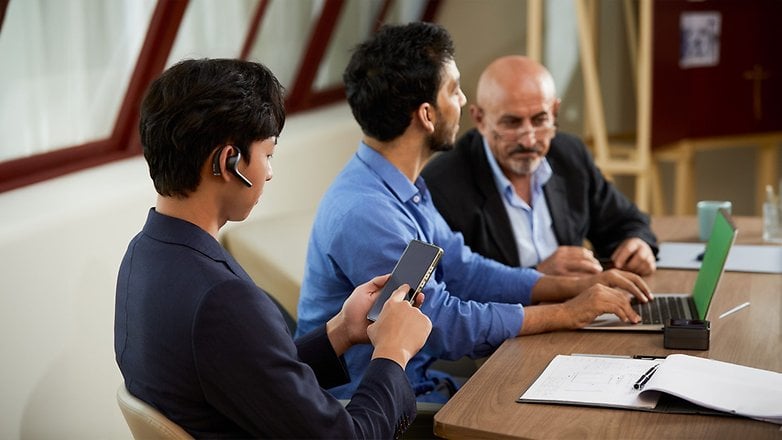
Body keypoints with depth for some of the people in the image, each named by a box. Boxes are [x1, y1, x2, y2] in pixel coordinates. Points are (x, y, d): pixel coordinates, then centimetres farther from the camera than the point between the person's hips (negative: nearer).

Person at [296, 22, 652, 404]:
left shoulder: (403, 186, 6)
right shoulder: (363, 213, -25)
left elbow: (463, 271, 11)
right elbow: (442, 324, -21)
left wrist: (578, 286, 2)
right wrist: (568, 313, -12)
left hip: (414, 381, 8)